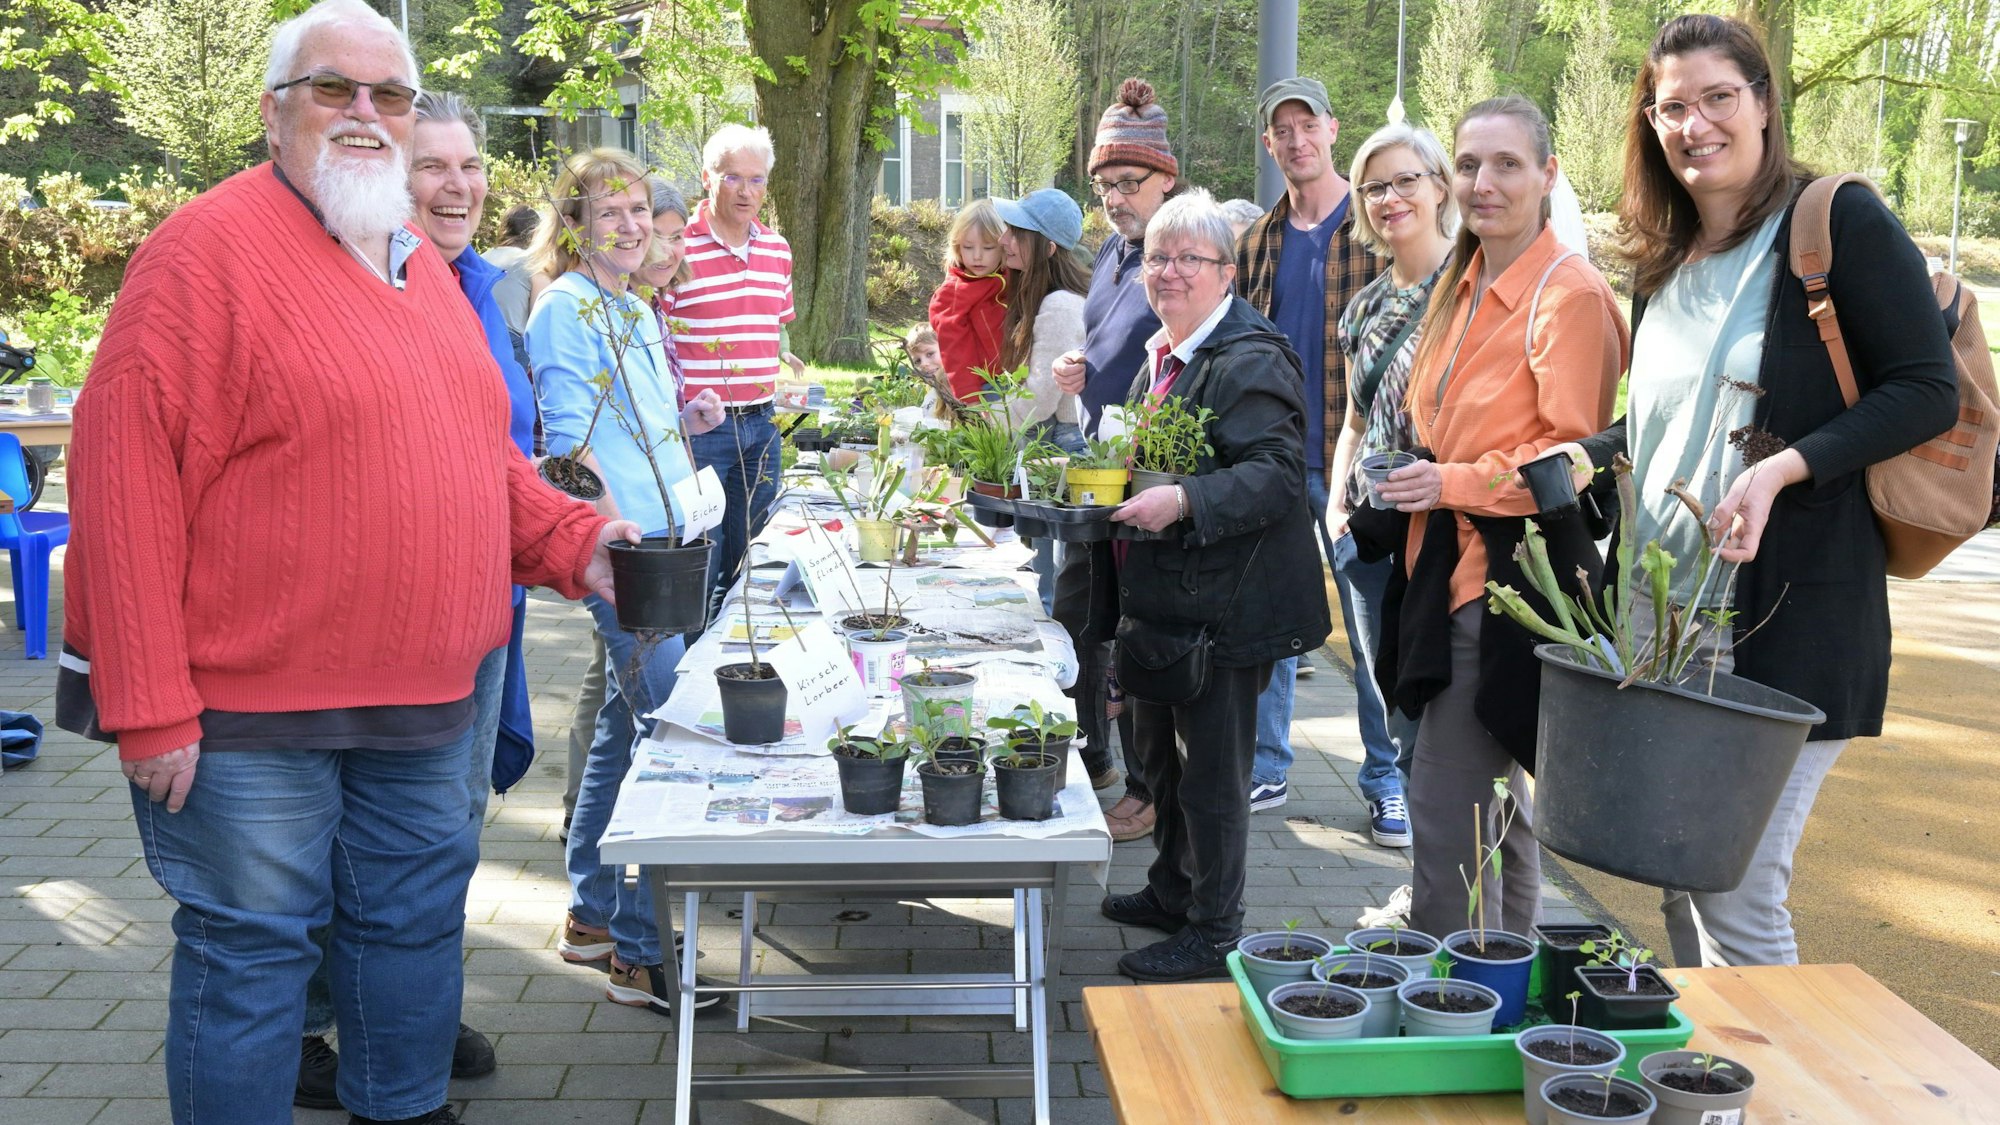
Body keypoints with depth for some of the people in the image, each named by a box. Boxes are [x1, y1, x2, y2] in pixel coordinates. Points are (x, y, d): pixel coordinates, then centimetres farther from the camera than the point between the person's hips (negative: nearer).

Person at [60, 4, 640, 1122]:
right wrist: (150, 707, -19)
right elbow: (125, 481, -17)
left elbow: (475, 447, 21)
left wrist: (569, 538, 3)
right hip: (251, 711, -7)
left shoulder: (422, 267, 12)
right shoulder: (208, 250, -12)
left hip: (428, 697, 8)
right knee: (250, 950, 5)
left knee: (416, 920, 19)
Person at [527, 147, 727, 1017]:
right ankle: (639, 952, -5)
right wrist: (619, 539, -24)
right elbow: (571, 442, -16)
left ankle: (592, 916, 28)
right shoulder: (566, 310, -9)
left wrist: (688, 418, 10)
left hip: (659, 540, 10)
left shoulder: (636, 309, 18)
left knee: (625, 724, 15)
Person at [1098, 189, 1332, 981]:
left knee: (1212, 771, 1)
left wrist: (1184, 501, -35)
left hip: (1224, 604, -10)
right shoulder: (1162, 354, 14)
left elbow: (1277, 475, -26)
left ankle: (1212, 930, 15)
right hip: (1159, 596, 10)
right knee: (1159, 753, 21)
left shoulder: (1250, 362, -17)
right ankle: (1173, 892, 39)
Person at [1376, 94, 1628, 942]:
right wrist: (1410, 479, 11)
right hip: (1451, 566, 9)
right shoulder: (1463, 289, 15)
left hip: (1508, 577, -9)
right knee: (1495, 798, 19)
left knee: (1442, 807, -9)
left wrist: (1455, 484, -19)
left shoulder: (1570, 294, -13)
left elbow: (1575, 452, -17)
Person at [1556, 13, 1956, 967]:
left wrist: (1785, 468, -22)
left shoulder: (1840, 224, -7)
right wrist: (1587, 455, 3)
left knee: (1737, 893, -4)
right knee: (1679, 882, 14)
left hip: (1790, 624, -7)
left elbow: (1928, 391, -11)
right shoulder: (1665, 264, 14)